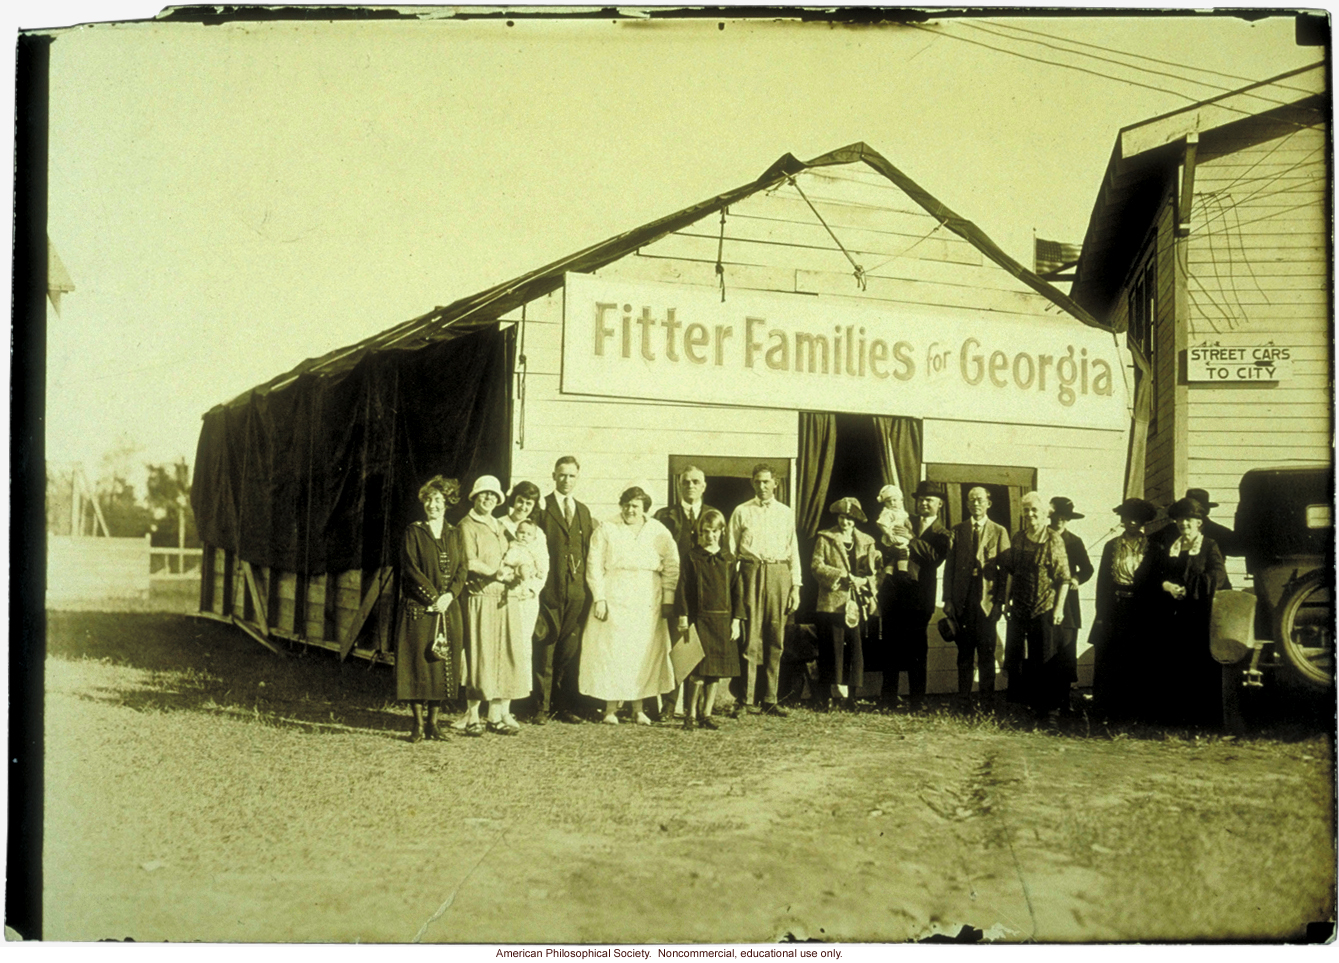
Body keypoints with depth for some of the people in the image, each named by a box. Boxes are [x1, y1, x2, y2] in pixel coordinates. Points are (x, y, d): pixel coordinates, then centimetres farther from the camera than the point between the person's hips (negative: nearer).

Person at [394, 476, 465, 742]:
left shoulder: (453, 535, 12)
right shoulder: (414, 533, 1)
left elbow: (461, 570, 7)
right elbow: (411, 569, -7)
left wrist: (449, 595, -10)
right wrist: (433, 597, -13)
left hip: (448, 609, 4)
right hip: (419, 609, -3)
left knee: (443, 664, 3)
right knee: (418, 663, -4)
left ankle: (433, 722, 10)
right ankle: (418, 725, 2)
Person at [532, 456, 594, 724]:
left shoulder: (583, 511, 18)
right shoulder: (542, 508, 2)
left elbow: (589, 550, 17)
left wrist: (589, 588, 8)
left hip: (577, 591, 4)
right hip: (550, 590, -4)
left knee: (570, 651, 6)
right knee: (545, 649, -3)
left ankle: (567, 706, 14)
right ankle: (542, 707, 5)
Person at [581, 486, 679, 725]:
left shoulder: (659, 532, 8)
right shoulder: (606, 530, 3)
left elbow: (672, 566, 6)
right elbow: (595, 566, -1)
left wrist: (668, 599, -3)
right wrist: (599, 598, -9)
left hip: (647, 604, 2)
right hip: (613, 600, -2)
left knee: (645, 653, 2)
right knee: (611, 652, -2)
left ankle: (638, 708, 9)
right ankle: (611, 707, 4)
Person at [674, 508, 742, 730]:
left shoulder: (728, 560, 9)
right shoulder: (692, 558, 0)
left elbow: (736, 592, 11)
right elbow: (682, 590, -1)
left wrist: (736, 620, 4)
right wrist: (683, 620, -8)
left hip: (722, 621, 3)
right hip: (699, 620, -3)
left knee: (716, 672, 5)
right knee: (697, 671, -7)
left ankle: (706, 714, 15)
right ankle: (690, 715, 5)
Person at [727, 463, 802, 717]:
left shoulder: (786, 513, 15)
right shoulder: (742, 512, 8)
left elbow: (793, 550, 15)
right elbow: (731, 550, 6)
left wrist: (795, 586, 7)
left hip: (779, 574, 2)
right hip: (751, 572, -2)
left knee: (775, 639, 3)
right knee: (750, 636, -7)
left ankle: (770, 700, 8)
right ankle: (745, 699, -3)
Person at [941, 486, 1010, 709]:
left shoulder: (999, 532, 7)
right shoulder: (957, 531, 11)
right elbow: (949, 566, 8)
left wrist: (1000, 601, -4)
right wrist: (948, 599, 0)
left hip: (987, 599, -1)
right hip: (962, 599, 2)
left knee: (987, 653, 0)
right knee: (964, 651, 6)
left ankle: (987, 700, 8)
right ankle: (963, 699, 12)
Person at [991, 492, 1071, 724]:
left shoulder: (1054, 539, -6)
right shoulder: (1017, 539, 8)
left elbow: (1064, 578, -7)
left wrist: (1059, 608, -12)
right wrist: (1007, 600, 11)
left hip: (1045, 609, -5)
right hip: (1019, 609, 5)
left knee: (1046, 662, 1)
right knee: (1015, 660, 10)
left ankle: (1050, 709, 10)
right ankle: (1017, 704, 23)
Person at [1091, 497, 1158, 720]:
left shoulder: (1151, 548, 5)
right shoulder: (1111, 547, 9)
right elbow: (1102, 581, 7)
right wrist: (1101, 614, 0)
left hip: (1138, 613, -1)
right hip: (1113, 612, 1)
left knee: (1134, 661, 0)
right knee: (1106, 660, 0)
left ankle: (1128, 707, 7)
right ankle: (1105, 708, 7)